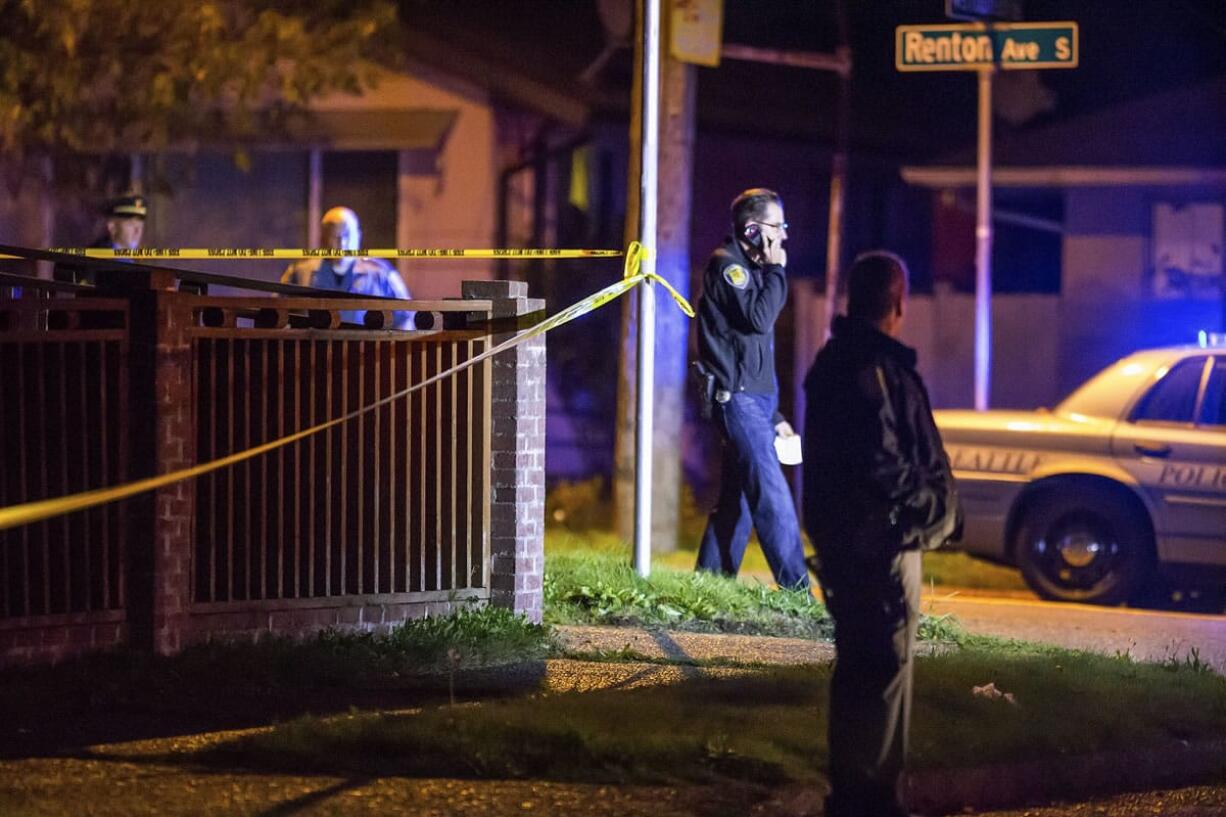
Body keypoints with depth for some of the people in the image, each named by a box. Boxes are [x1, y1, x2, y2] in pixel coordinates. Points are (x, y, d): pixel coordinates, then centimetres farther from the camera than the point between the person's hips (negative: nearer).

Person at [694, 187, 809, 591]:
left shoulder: (749, 269, 21)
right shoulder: (726, 265, -8)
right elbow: (758, 318, -22)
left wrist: (774, 415, 23)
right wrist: (776, 270, -10)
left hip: (753, 399, 10)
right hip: (737, 398, -10)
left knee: (736, 500, 10)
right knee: (772, 496, -14)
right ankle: (796, 589, -18)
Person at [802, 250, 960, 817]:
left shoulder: (837, 361, 15)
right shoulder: (872, 368, -18)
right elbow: (880, 465, -24)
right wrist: (932, 503, -10)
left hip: (847, 536, 11)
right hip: (879, 539, -11)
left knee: (860, 665, 17)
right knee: (883, 666, -6)